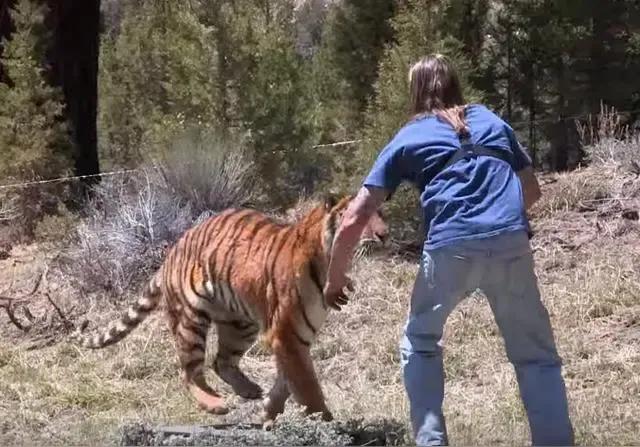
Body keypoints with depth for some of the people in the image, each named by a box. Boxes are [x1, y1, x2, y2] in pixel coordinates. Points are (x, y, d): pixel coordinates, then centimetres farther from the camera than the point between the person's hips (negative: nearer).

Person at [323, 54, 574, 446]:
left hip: (451, 247, -1)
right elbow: (532, 190, 30)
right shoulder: (492, 120, 26)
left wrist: (336, 277, 26)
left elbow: (354, 220, 13)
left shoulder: (407, 139, 18)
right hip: (512, 242, 2)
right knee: (536, 352, 13)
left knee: (420, 344, 22)